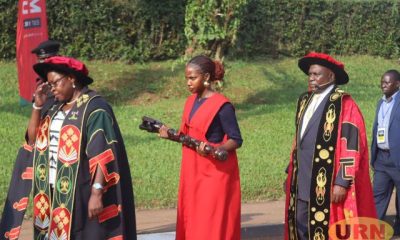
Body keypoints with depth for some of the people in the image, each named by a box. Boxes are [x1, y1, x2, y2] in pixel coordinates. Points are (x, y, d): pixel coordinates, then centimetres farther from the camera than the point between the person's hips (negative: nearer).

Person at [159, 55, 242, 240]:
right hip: (192, 172, 8)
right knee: (192, 222, 9)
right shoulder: (191, 101, 9)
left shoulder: (221, 105, -13)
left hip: (215, 174, -7)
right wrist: (171, 134, -2)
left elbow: (236, 140, -13)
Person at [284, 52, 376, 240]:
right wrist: (290, 174, 20)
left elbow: (351, 146, -15)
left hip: (329, 187, -7)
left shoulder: (345, 105, -11)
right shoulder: (305, 101, 13)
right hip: (302, 184, 7)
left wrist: (342, 182, -20)